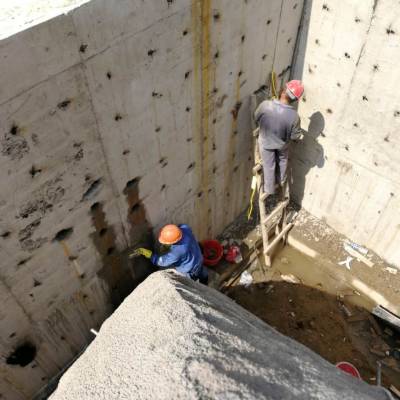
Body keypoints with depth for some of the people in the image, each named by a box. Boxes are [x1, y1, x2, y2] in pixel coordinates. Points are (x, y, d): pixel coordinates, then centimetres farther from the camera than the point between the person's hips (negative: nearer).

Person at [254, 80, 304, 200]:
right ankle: (281, 182, 54)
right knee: (282, 162, 30)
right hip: (282, 145, 0)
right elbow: (295, 136, -17)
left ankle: (269, 190, 39)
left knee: (269, 166, 23)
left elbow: (256, 119, -12)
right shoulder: (294, 116, -32)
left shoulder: (265, 105, -32)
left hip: (265, 142, 0)